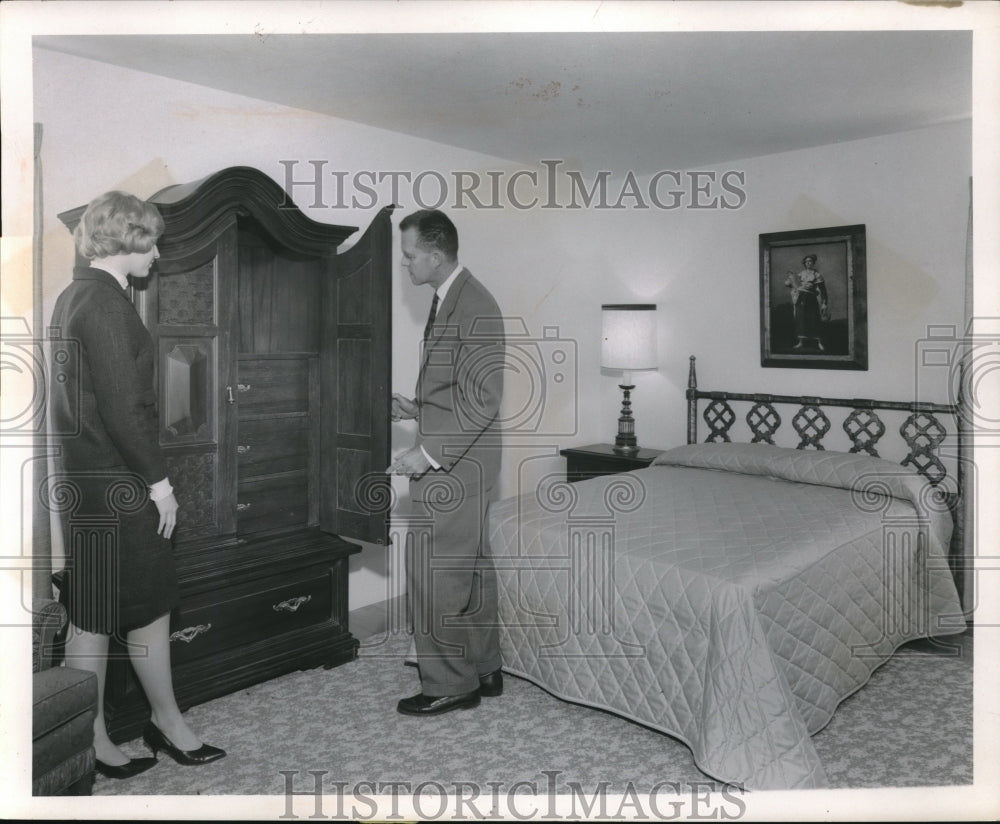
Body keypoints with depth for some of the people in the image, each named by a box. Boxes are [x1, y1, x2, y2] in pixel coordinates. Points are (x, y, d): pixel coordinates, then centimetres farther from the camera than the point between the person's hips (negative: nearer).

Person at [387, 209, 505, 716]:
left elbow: (482, 397, -23)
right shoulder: (449, 300, 14)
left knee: (435, 577, -1)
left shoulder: (473, 306, -17)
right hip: (451, 465, 10)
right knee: (470, 570, 17)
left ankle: (449, 686, 15)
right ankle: (483, 671, 30)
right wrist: (415, 408, 10)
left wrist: (429, 453, -22)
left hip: (451, 469, -10)